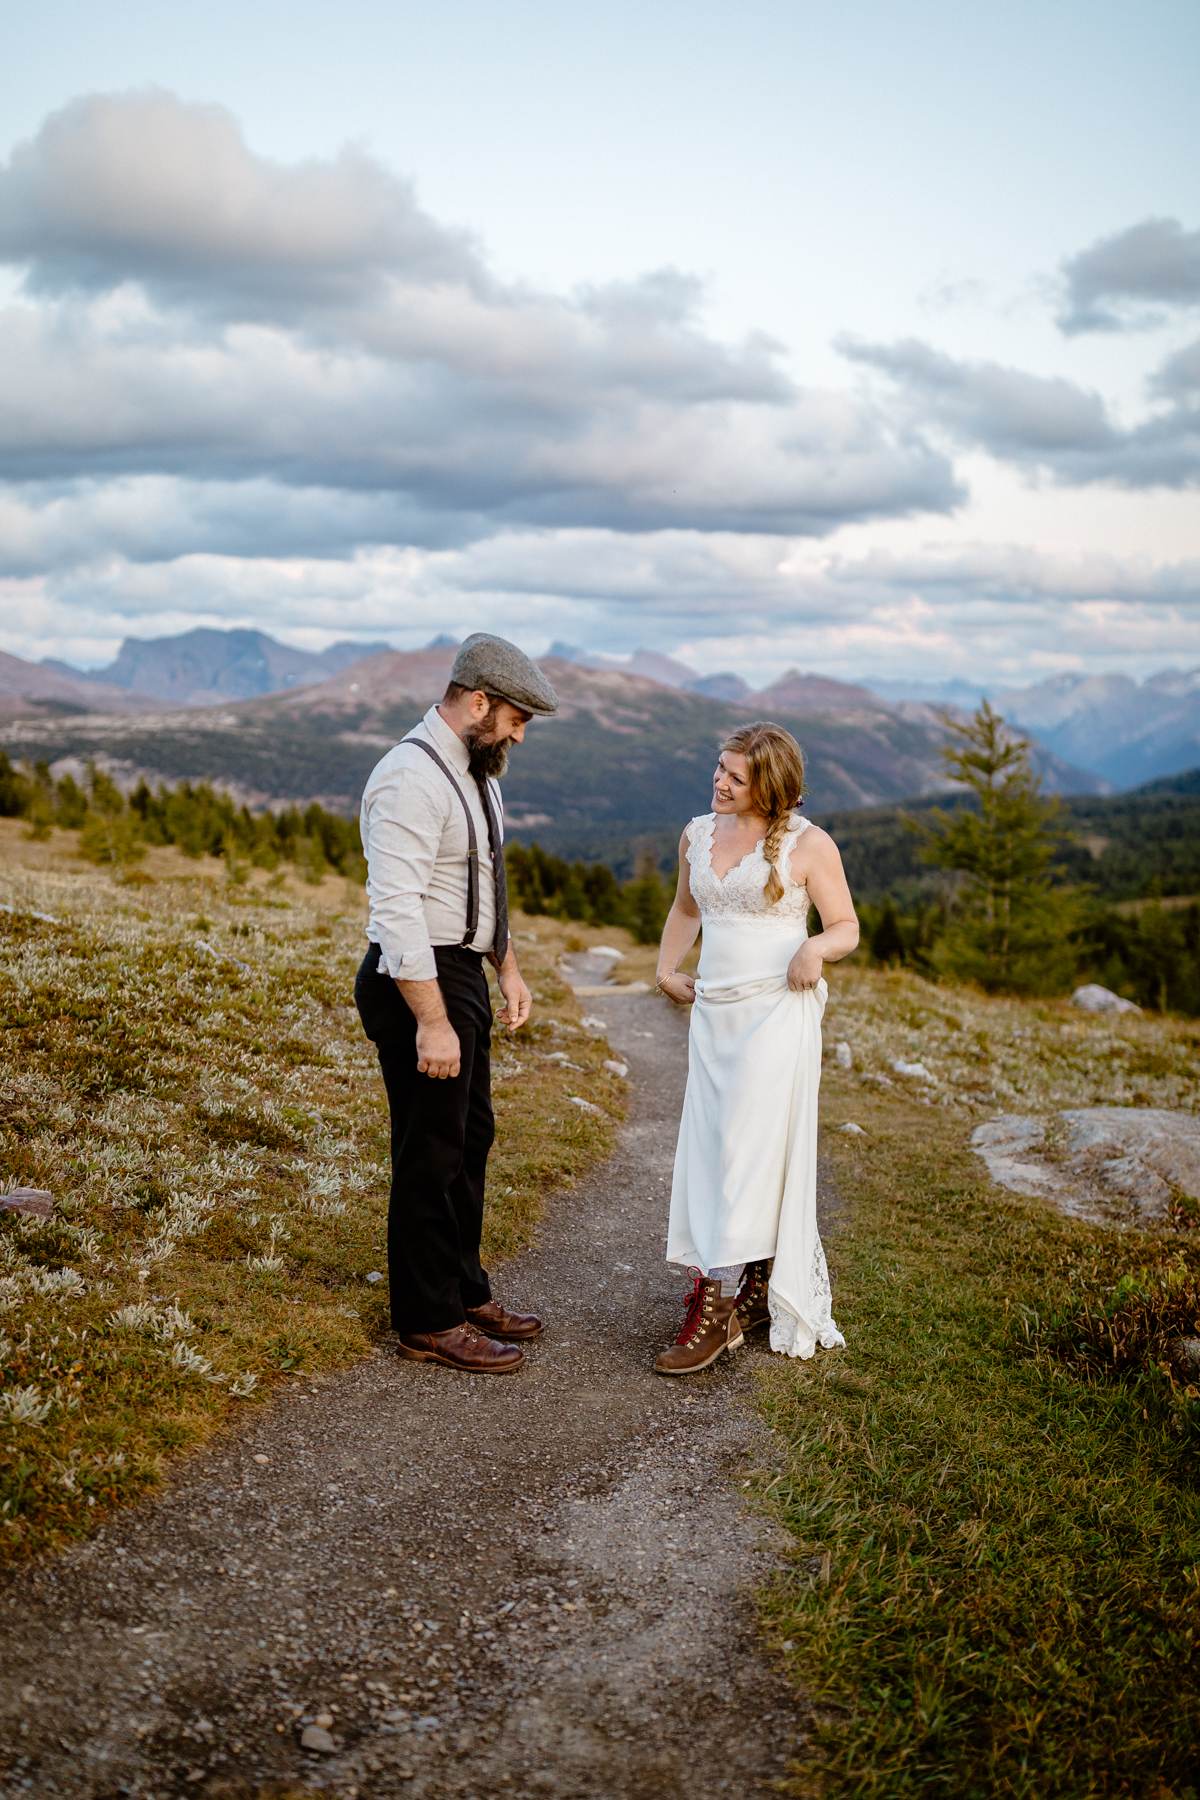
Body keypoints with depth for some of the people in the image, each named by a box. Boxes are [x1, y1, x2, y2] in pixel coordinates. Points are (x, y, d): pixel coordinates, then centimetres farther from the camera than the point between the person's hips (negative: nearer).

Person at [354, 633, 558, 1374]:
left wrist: (509, 971, 19)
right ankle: (428, 1323, 15)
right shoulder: (412, 779, -21)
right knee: (432, 1154, 1)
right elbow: (396, 910, -26)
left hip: (463, 974, 10)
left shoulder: (476, 771, 11)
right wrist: (432, 1022, -27)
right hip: (420, 982, -10)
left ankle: (466, 1292, 35)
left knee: (471, 1139, 19)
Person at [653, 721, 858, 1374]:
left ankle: (717, 1303, -6)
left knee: (749, 1154, -9)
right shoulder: (698, 834, 11)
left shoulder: (808, 844, -5)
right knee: (708, 1154, 5)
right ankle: (756, 1293, 17)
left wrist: (815, 947, -21)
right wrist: (665, 971, 17)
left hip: (777, 1010, -6)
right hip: (713, 1010, 6)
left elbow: (846, 927, 0)